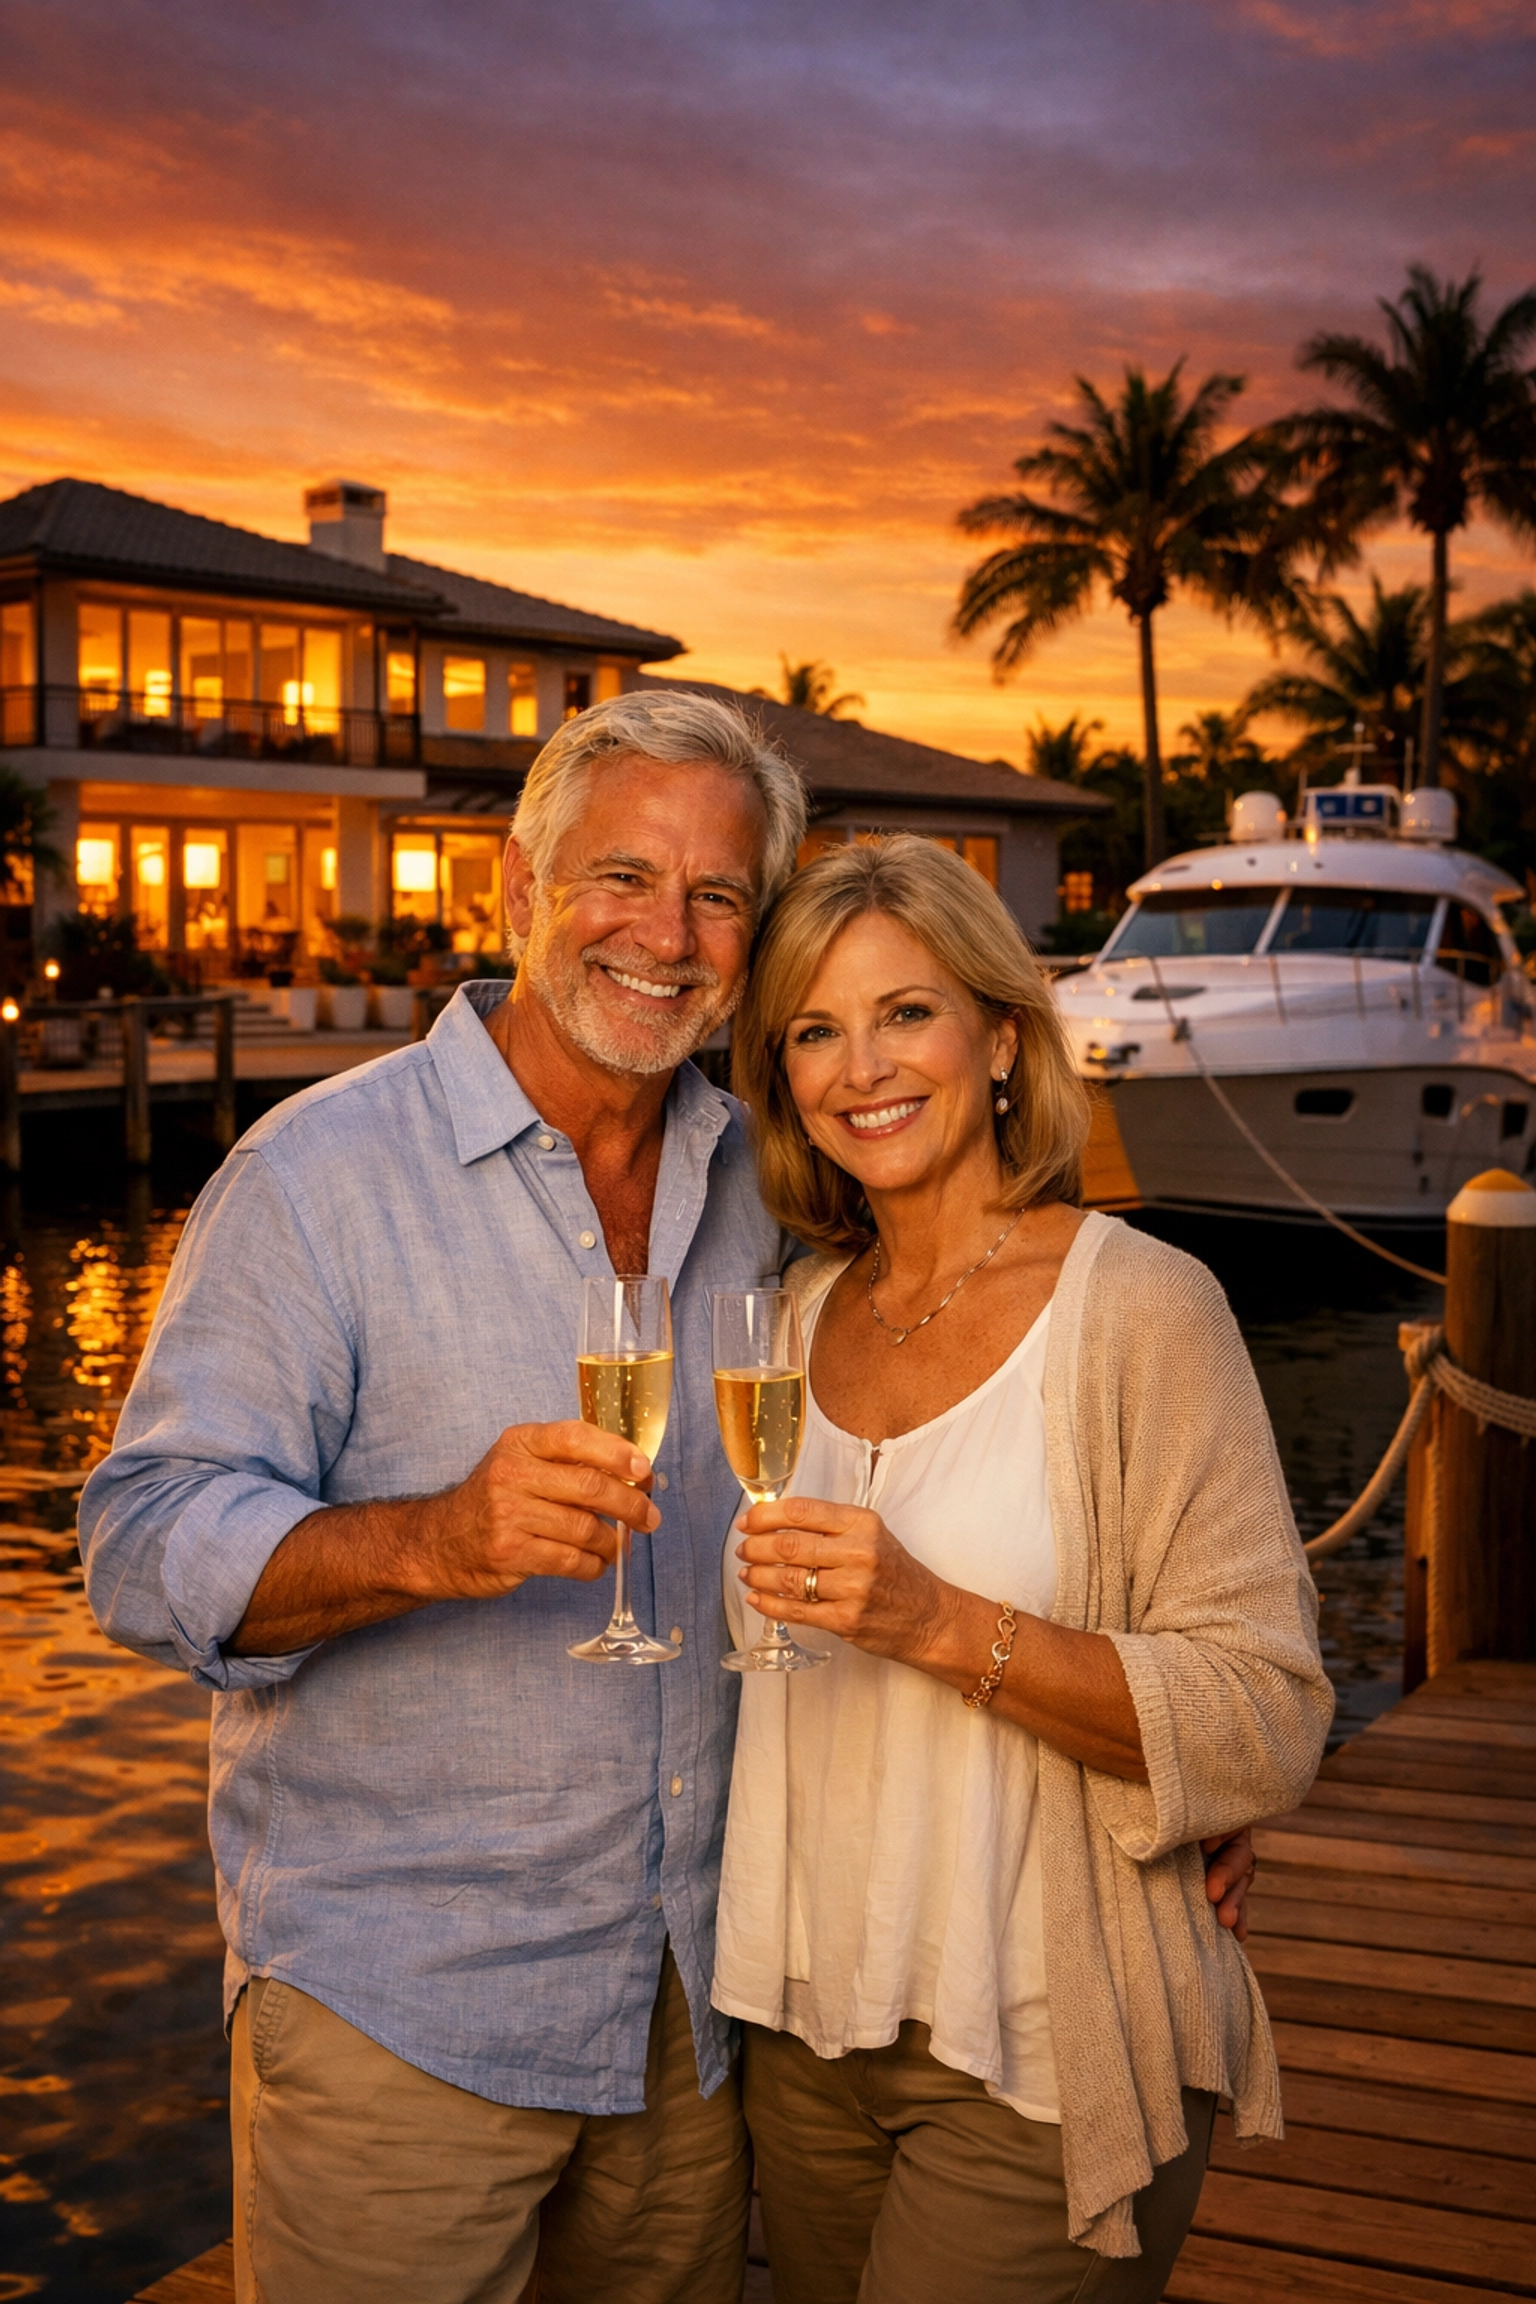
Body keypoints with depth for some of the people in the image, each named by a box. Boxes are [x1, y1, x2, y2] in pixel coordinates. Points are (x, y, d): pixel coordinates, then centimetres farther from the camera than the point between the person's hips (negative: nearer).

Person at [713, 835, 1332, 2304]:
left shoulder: (1138, 1307, -12)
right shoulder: (797, 1313, 6)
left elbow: (1269, 1725, -18)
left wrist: (943, 1626, -26)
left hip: (1043, 2066, -5)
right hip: (808, 2034, 6)